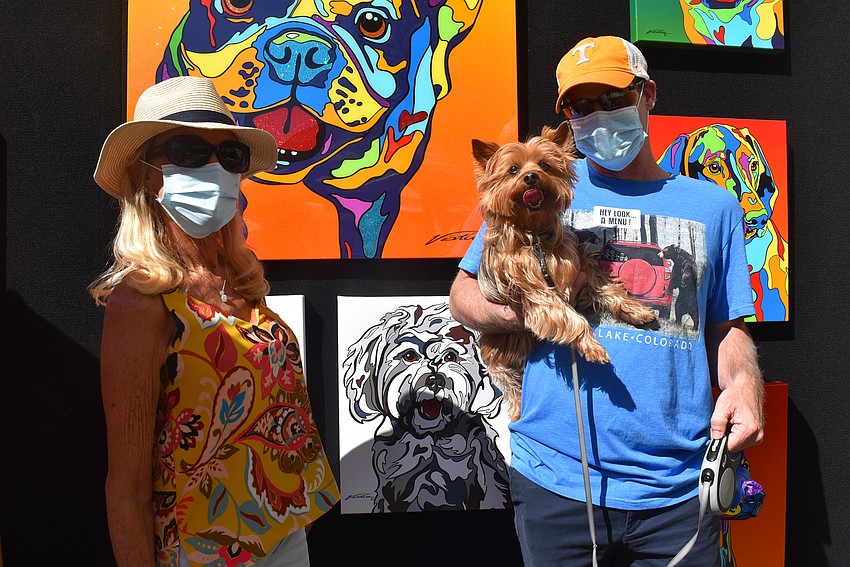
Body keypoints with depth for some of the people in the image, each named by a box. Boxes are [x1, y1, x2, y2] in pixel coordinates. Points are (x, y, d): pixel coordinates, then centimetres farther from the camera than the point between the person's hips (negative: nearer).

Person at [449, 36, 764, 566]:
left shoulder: (714, 206, 11)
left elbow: (725, 328, 14)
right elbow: (464, 291, 7)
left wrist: (745, 381, -8)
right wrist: (514, 313, -14)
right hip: (555, 478, -1)